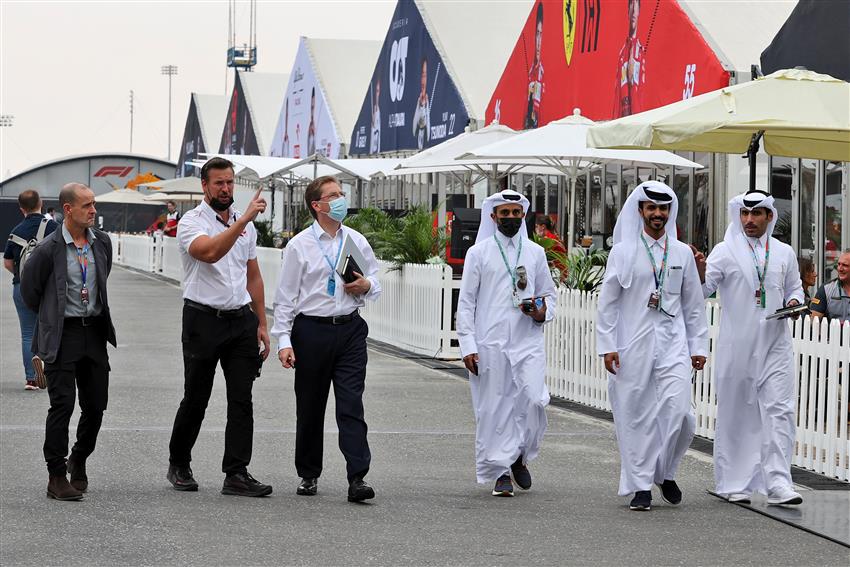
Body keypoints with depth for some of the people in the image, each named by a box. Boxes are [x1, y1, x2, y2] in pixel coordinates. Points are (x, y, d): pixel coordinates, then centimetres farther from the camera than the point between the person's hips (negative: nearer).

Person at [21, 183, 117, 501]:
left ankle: (78, 460, 30)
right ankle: (57, 477, -2)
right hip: (62, 335, -5)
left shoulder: (102, 242, 4)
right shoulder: (49, 249, -11)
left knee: (96, 404, 7)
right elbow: (29, 289, 1)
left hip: (94, 331, 5)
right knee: (62, 404, -7)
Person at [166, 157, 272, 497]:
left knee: (241, 399, -2)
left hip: (241, 319, 5)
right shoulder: (192, 222, -7)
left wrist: (261, 323, 11)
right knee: (196, 398, 4)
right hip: (203, 319, -5)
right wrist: (244, 219, -35)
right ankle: (178, 464, 23)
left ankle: (236, 474, -3)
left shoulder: (246, 224, 13)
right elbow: (210, 252, -29)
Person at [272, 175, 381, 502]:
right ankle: (308, 475, 22)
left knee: (352, 404, -8)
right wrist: (283, 340, -9)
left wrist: (366, 286, -5)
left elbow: (375, 283, 19)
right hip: (312, 330, -2)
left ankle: (357, 478, -13)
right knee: (310, 407, 8)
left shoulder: (357, 242, 9)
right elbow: (285, 296, -2)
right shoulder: (300, 246, -1)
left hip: (350, 328, 2)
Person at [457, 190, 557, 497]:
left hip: (528, 342, 2)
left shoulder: (535, 253, 13)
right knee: (494, 407, -1)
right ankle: (500, 472, 10)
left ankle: (520, 455, 13)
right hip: (490, 344, -2)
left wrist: (543, 312, -2)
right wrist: (468, 345, -4)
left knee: (534, 400, -12)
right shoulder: (479, 253, 5)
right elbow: (466, 302, 3)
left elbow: (549, 294, 22)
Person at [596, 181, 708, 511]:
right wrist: (607, 346, -5)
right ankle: (640, 486, 10)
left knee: (678, 412, -10)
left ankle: (665, 473, 13)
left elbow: (694, 305, 14)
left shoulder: (683, 253, 10)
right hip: (633, 346, -1)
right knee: (636, 416, 0)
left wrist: (698, 346, 9)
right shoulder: (623, 252, 3)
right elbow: (608, 302, 2)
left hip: (672, 343, 1)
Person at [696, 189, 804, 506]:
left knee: (779, 409, -8)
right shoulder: (725, 251, 2)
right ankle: (733, 484, 14)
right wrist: (700, 273, -27)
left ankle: (778, 484, -10)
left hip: (775, 345, 2)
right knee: (735, 413, 5)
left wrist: (794, 302, -1)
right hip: (736, 346, -2)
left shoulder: (784, 253, 11)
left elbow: (795, 287, 22)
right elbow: (703, 290, -5)